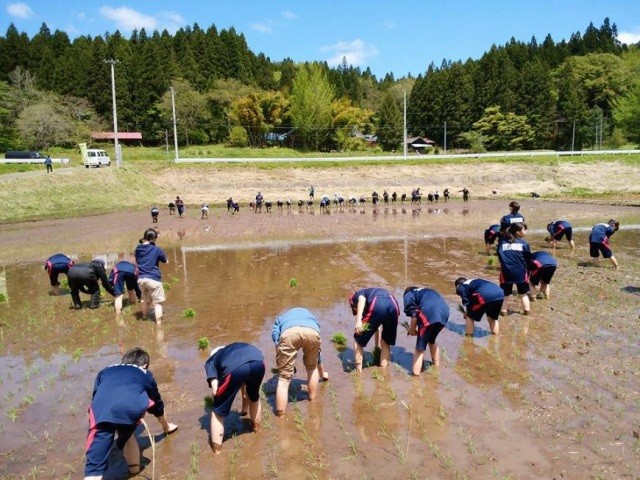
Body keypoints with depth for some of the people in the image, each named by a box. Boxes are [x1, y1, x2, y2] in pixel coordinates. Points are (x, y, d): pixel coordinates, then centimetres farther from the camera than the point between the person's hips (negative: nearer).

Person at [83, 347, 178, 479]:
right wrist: (166, 426, 73)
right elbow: (157, 404, 54)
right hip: (133, 405, 0)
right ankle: (134, 466, 42)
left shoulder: (105, 371, 43)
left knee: (95, 463, -1)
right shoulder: (145, 374, 40)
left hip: (102, 408, 0)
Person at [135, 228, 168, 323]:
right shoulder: (157, 250, -7)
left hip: (141, 279, 6)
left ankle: (145, 319, 39)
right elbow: (166, 262, 8)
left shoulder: (138, 249, 7)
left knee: (146, 301, 25)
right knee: (157, 303, -1)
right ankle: (159, 324, -6)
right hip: (153, 279, -6)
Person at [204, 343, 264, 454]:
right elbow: (245, 384, 53)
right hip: (258, 361, 5)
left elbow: (215, 390, 12)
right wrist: (244, 409, 65)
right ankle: (256, 427, 57)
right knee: (253, 396, 38)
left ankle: (216, 449, 30)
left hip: (234, 368, -5)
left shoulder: (210, 362, 34)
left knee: (219, 411, 20)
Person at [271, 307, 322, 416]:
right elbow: (318, 352, 55)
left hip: (289, 332, -2)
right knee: (312, 367, 31)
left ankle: (280, 415, 8)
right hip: (312, 331, 2)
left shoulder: (281, 319, 45)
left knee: (284, 377, 9)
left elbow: (276, 338, 22)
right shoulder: (310, 316, 48)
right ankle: (313, 400, 41)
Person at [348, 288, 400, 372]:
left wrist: (358, 320, -13)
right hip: (393, 305, 6)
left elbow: (362, 300, -2)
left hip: (378, 306, -6)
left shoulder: (357, 295, 28)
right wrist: (377, 346, 61)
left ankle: (358, 371, 16)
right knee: (386, 342, 29)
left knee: (358, 341, 15)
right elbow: (376, 326, 52)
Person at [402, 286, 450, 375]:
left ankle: (415, 374, -3)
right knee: (432, 340, 31)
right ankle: (436, 364, 42)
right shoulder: (426, 292, 41)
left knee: (420, 347, 1)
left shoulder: (408, 295, 24)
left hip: (429, 313, -6)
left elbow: (414, 314, 7)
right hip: (444, 312, 6)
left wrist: (412, 330, 17)